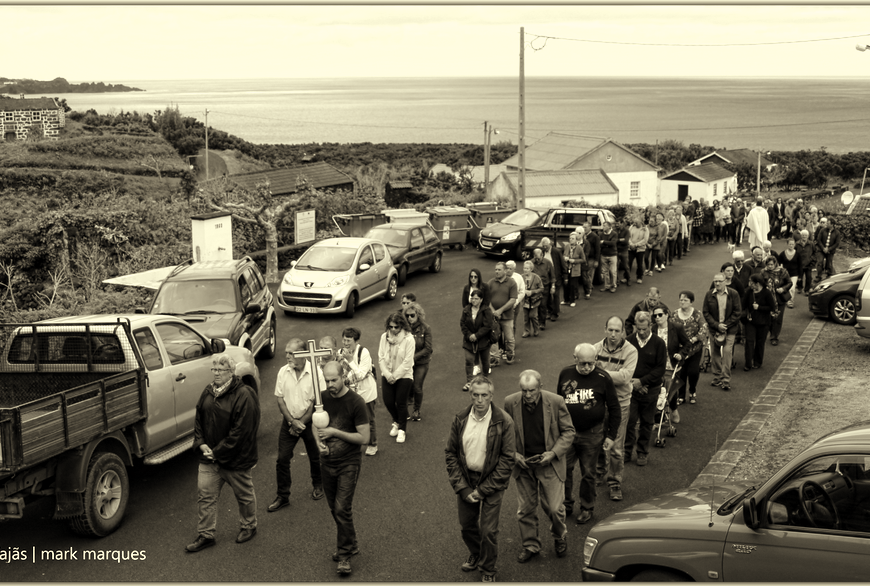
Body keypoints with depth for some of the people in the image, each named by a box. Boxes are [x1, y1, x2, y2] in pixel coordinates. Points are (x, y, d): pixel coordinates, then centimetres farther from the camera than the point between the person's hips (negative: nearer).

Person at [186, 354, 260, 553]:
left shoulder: (244, 396, -19)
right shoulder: (208, 392, 5)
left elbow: (241, 431, -21)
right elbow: (198, 419, 12)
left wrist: (219, 452, -19)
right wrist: (201, 443, -5)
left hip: (235, 460, -6)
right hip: (209, 456, 6)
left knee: (244, 495, 13)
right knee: (205, 495, 5)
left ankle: (248, 527, 34)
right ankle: (206, 535, 16)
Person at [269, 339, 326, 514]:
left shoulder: (315, 372, -15)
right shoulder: (283, 372, -6)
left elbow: (317, 402, -12)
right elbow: (280, 399, -2)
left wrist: (302, 423, -11)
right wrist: (293, 421, -12)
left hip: (309, 421, -2)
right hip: (289, 421, 2)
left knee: (315, 457, 12)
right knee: (282, 459, -1)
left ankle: (318, 485, 38)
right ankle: (282, 496, 9)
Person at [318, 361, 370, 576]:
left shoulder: (356, 403, -15)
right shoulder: (323, 398, 0)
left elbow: (364, 438, -15)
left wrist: (335, 432, -20)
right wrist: (320, 443, -6)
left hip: (349, 463, -5)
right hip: (327, 461, 5)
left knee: (342, 508, -10)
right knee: (334, 508, 13)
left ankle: (344, 554, 2)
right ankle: (350, 544, 31)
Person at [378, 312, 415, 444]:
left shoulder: (408, 339, -15)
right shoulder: (384, 337, -2)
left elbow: (407, 362, -15)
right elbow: (381, 357, 0)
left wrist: (395, 376, -15)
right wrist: (387, 374, -12)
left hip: (403, 376, -4)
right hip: (387, 376, 4)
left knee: (401, 403, 1)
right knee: (388, 402, 6)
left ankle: (402, 429, 20)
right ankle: (396, 422, 35)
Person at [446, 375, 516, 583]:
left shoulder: (503, 422, -16)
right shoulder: (460, 419, -6)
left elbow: (507, 459, -13)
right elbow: (451, 453, 0)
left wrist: (483, 489, -14)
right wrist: (462, 487, -9)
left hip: (491, 482, -3)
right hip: (465, 481, 3)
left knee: (488, 530, 0)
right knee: (467, 525, 16)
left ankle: (488, 569, 25)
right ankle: (475, 556, 45)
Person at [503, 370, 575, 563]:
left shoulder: (556, 402, -14)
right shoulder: (510, 403, -9)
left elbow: (568, 431, -4)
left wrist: (554, 453, -15)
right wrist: (513, 454, -9)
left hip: (549, 463, -2)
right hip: (523, 464, 2)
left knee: (553, 507, 2)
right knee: (525, 509, 9)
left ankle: (560, 537, 33)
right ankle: (530, 545, 30)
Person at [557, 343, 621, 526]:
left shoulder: (602, 378, -11)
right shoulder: (565, 374, -3)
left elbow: (614, 409, -3)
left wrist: (611, 436, -4)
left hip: (592, 435, -3)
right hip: (566, 432, 3)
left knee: (588, 473, 8)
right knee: (563, 470, 9)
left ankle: (587, 508, 25)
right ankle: (566, 504, 27)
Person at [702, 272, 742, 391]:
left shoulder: (733, 294, -3)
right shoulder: (709, 295, 1)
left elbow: (737, 312, -2)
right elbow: (706, 313, 2)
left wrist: (726, 325, -10)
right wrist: (716, 325, -10)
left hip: (730, 329, -2)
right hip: (714, 329, 2)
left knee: (727, 352, -9)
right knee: (715, 354, 4)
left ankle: (726, 380, -6)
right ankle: (717, 377, 17)